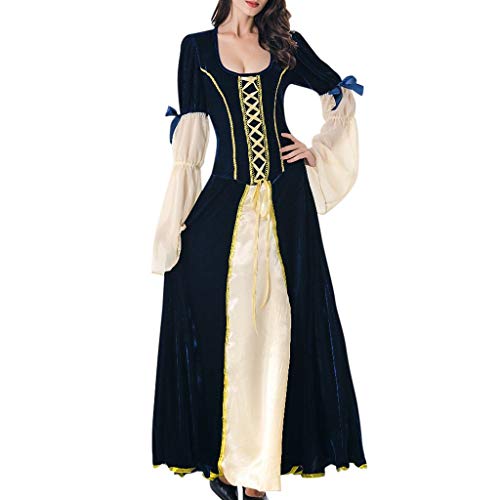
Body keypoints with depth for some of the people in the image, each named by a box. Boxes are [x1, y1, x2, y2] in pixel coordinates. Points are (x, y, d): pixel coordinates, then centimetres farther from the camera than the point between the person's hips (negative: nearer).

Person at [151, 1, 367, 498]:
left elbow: (340, 94, 21)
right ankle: (219, 456, 12)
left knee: (277, 329, 1)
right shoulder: (198, 46, 8)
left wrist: (318, 149, 7)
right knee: (223, 324, -1)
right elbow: (189, 133, 2)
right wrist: (177, 215, -4)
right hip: (225, 201, -1)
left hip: (286, 201, 2)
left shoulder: (284, 42, 12)